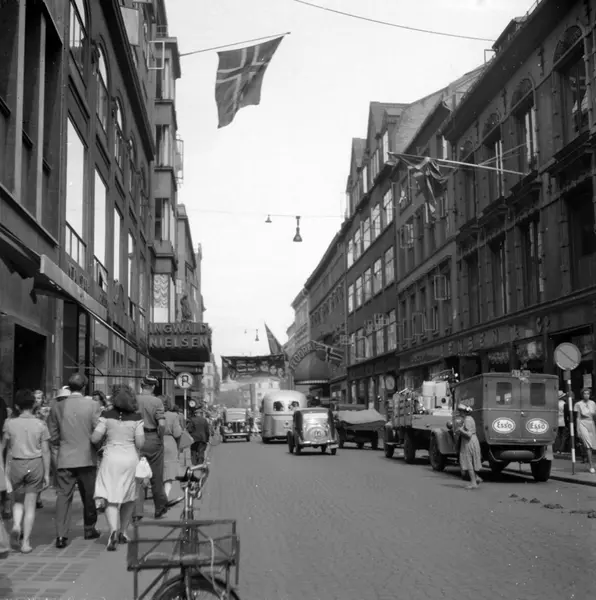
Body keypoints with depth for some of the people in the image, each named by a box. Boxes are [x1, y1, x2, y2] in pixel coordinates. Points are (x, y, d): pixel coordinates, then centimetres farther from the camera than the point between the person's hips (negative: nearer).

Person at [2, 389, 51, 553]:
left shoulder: (10, 424, -2)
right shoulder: (40, 425, -4)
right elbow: (45, 451, -2)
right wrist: (46, 473, 4)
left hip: (16, 465, 1)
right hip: (35, 465, -1)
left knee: (18, 501, 20)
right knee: (30, 504, 6)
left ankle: (16, 525, -7)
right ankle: (26, 542, 7)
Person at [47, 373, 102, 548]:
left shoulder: (57, 407, -1)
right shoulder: (92, 406, -8)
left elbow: (53, 436, 2)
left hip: (64, 459, 1)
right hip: (87, 458, -1)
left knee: (63, 496, 1)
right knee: (89, 496, 14)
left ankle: (61, 535, -9)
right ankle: (89, 529, 26)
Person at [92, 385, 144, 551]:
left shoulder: (107, 416, -3)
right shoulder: (136, 417, -3)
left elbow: (94, 438, -6)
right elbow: (140, 443, -8)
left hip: (111, 458, -1)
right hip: (130, 459, 1)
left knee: (110, 499, -1)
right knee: (129, 498, 19)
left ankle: (114, 530, -23)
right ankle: (123, 532, 24)